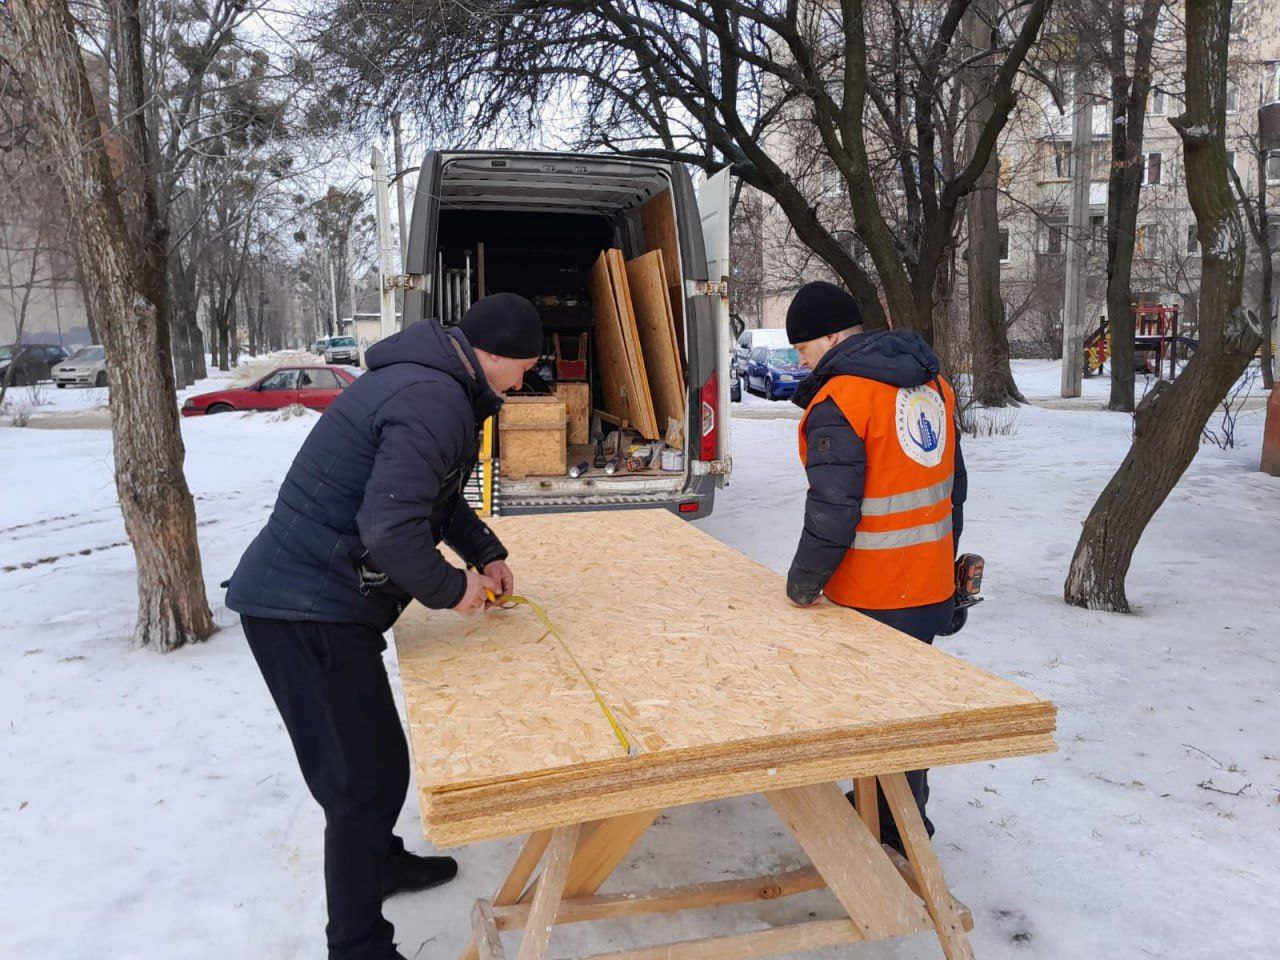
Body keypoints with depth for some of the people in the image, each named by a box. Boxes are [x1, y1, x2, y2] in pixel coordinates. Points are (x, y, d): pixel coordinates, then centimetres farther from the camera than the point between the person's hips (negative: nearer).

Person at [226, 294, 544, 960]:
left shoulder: (434, 382, 14)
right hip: (308, 610, -11)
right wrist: (451, 589, -14)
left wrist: (486, 550, 17)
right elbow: (391, 527, -31)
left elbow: (435, 493, 27)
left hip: (298, 597, 11)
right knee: (368, 776, -3)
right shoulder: (436, 401, -22)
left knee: (366, 761, 26)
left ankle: (380, 860, 47)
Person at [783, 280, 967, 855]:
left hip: (872, 597, -8)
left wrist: (803, 583, -10)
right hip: (931, 588, 9)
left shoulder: (839, 400, -18)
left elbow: (833, 510, -22)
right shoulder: (931, 383, 9)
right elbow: (954, 485, 16)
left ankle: (893, 834, 20)